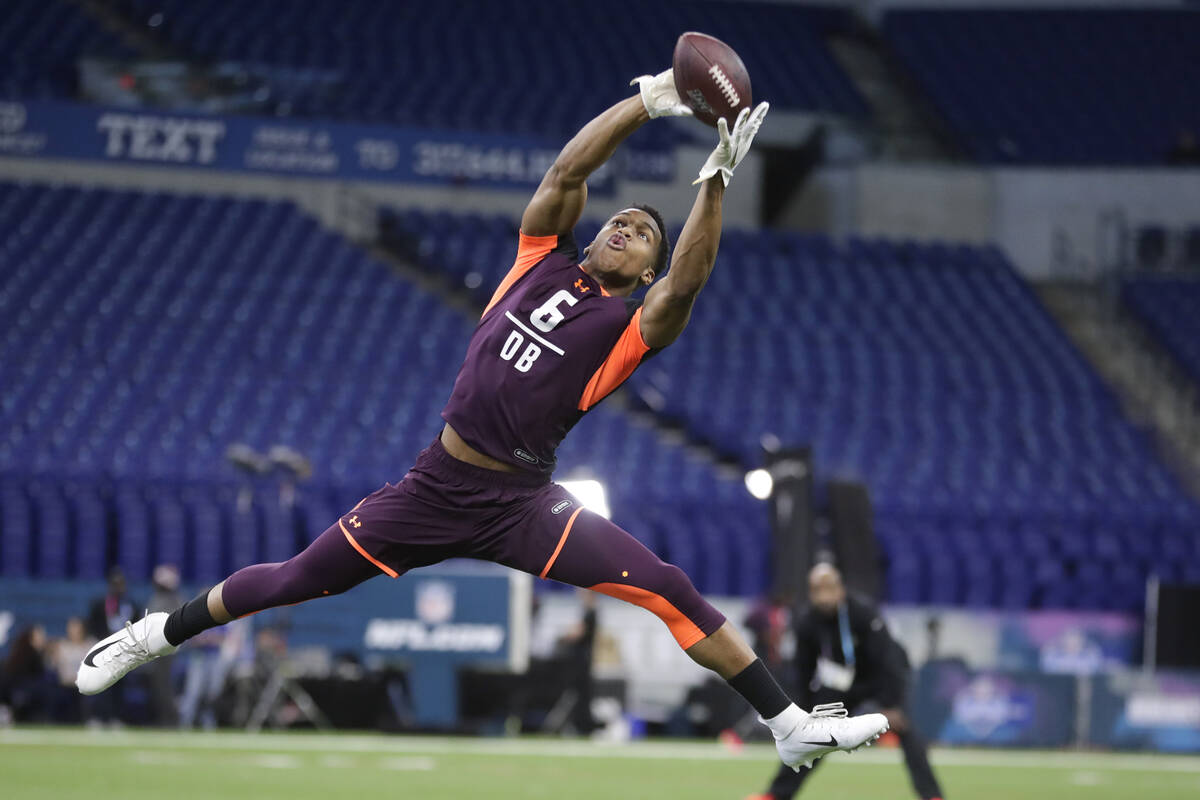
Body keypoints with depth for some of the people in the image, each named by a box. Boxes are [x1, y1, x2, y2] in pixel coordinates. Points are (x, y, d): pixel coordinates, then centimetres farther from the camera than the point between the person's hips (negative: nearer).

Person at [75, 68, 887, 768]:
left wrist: (715, 182, -30)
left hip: (523, 505, -2)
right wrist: (651, 97, -14)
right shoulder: (544, 261, 6)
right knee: (298, 579, 8)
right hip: (437, 487, 2)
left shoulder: (635, 325, -2)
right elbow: (569, 169, -5)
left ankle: (791, 725, -13)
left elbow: (688, 281, -23)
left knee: (669, 590, -18)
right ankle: (158, 634, 30)